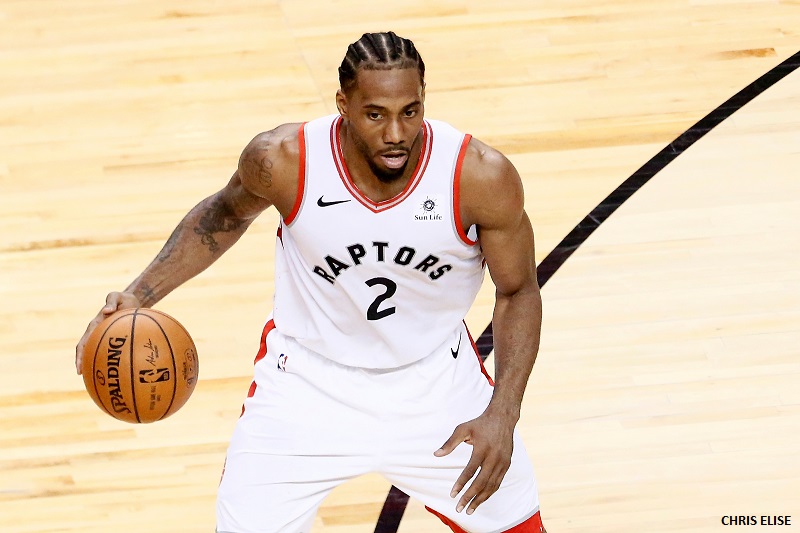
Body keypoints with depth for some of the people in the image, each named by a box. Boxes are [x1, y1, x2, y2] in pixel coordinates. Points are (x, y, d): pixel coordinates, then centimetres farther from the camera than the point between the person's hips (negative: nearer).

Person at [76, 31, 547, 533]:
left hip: (435, 383, 1)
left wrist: (502, 415, -19)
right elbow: (226, 212, 1)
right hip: (310, 382, -1)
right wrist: (140, 294, -10)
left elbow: (518, 291, -9)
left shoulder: (482, 176, -26)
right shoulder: (285, 159, -24)